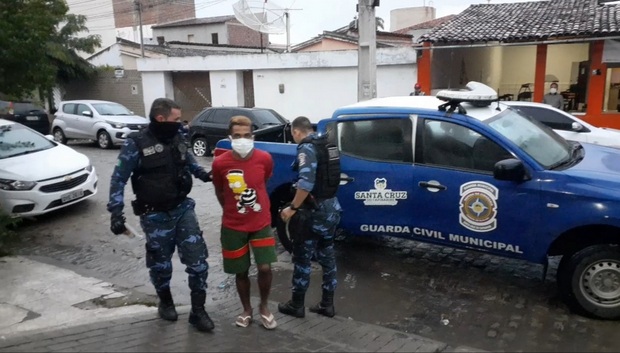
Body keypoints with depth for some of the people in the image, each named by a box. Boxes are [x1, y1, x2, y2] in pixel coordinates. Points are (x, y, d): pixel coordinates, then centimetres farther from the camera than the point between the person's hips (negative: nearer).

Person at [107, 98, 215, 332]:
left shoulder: (177, 139, 3)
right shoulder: (136, 143, -13)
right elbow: (118, 179, -10)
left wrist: (205, 175, 9)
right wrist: (116, 212, -16)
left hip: (183, 209, 4)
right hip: (155, 216, -4)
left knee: (197, 260, -1)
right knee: (160, 264, 12)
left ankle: (198, 311, 13)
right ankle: (165, 302, 39)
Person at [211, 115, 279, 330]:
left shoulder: (264, 159, -12)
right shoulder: (220, 163, -15)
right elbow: (219, 192, 4)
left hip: (261, 223, 1)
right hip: (233, 227, 0)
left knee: (265, 268, -4)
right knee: (241, 272, 9)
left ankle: (264, 307, 22)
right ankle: (246, 310, 32)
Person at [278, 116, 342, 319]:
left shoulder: (306, 148, -15)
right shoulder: (325, 147, 11)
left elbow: (306, 183, -28)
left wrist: (293, 208, -19)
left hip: (315, 212, -8)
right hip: (332, 208, 9)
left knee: (302, 259, 5)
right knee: (327, 257, 15)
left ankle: (297, 305, 17)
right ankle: (327, 304, 24)